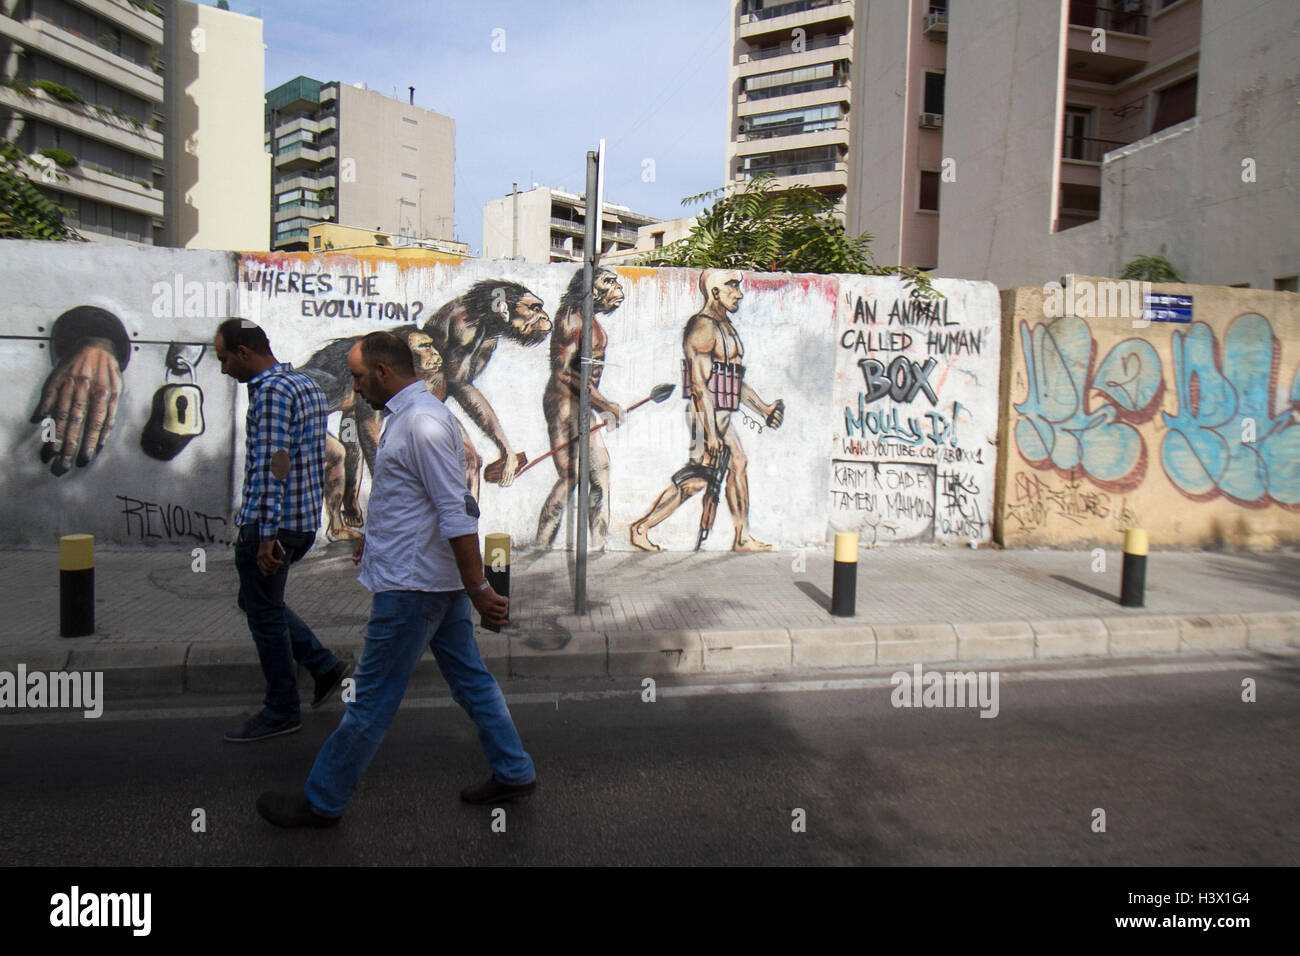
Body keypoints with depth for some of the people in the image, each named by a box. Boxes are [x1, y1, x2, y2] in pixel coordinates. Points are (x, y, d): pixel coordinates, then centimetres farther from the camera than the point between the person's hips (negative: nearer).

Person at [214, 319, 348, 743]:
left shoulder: (270, 391, -17)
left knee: (265, 614, 4)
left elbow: (271, 466, -24)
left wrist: (266, 535, -24)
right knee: (257, 601, 23)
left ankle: (281, 710, 17)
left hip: (273, 522, -10)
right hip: (305, 519, 10)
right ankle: (324, 665, 22)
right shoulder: (307, 384, 12)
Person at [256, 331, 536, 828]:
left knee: (372, 698, 4)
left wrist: (479, 590, -24)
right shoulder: (411, 415, 13)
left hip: (411, 585, -10)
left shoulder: (422, 423, -21)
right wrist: (378, 538, 35)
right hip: (439, 578, 10)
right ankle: (513, 771, 27)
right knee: (470, 677, 16)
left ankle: (321, 801, 20)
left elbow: (458, 513, -24)